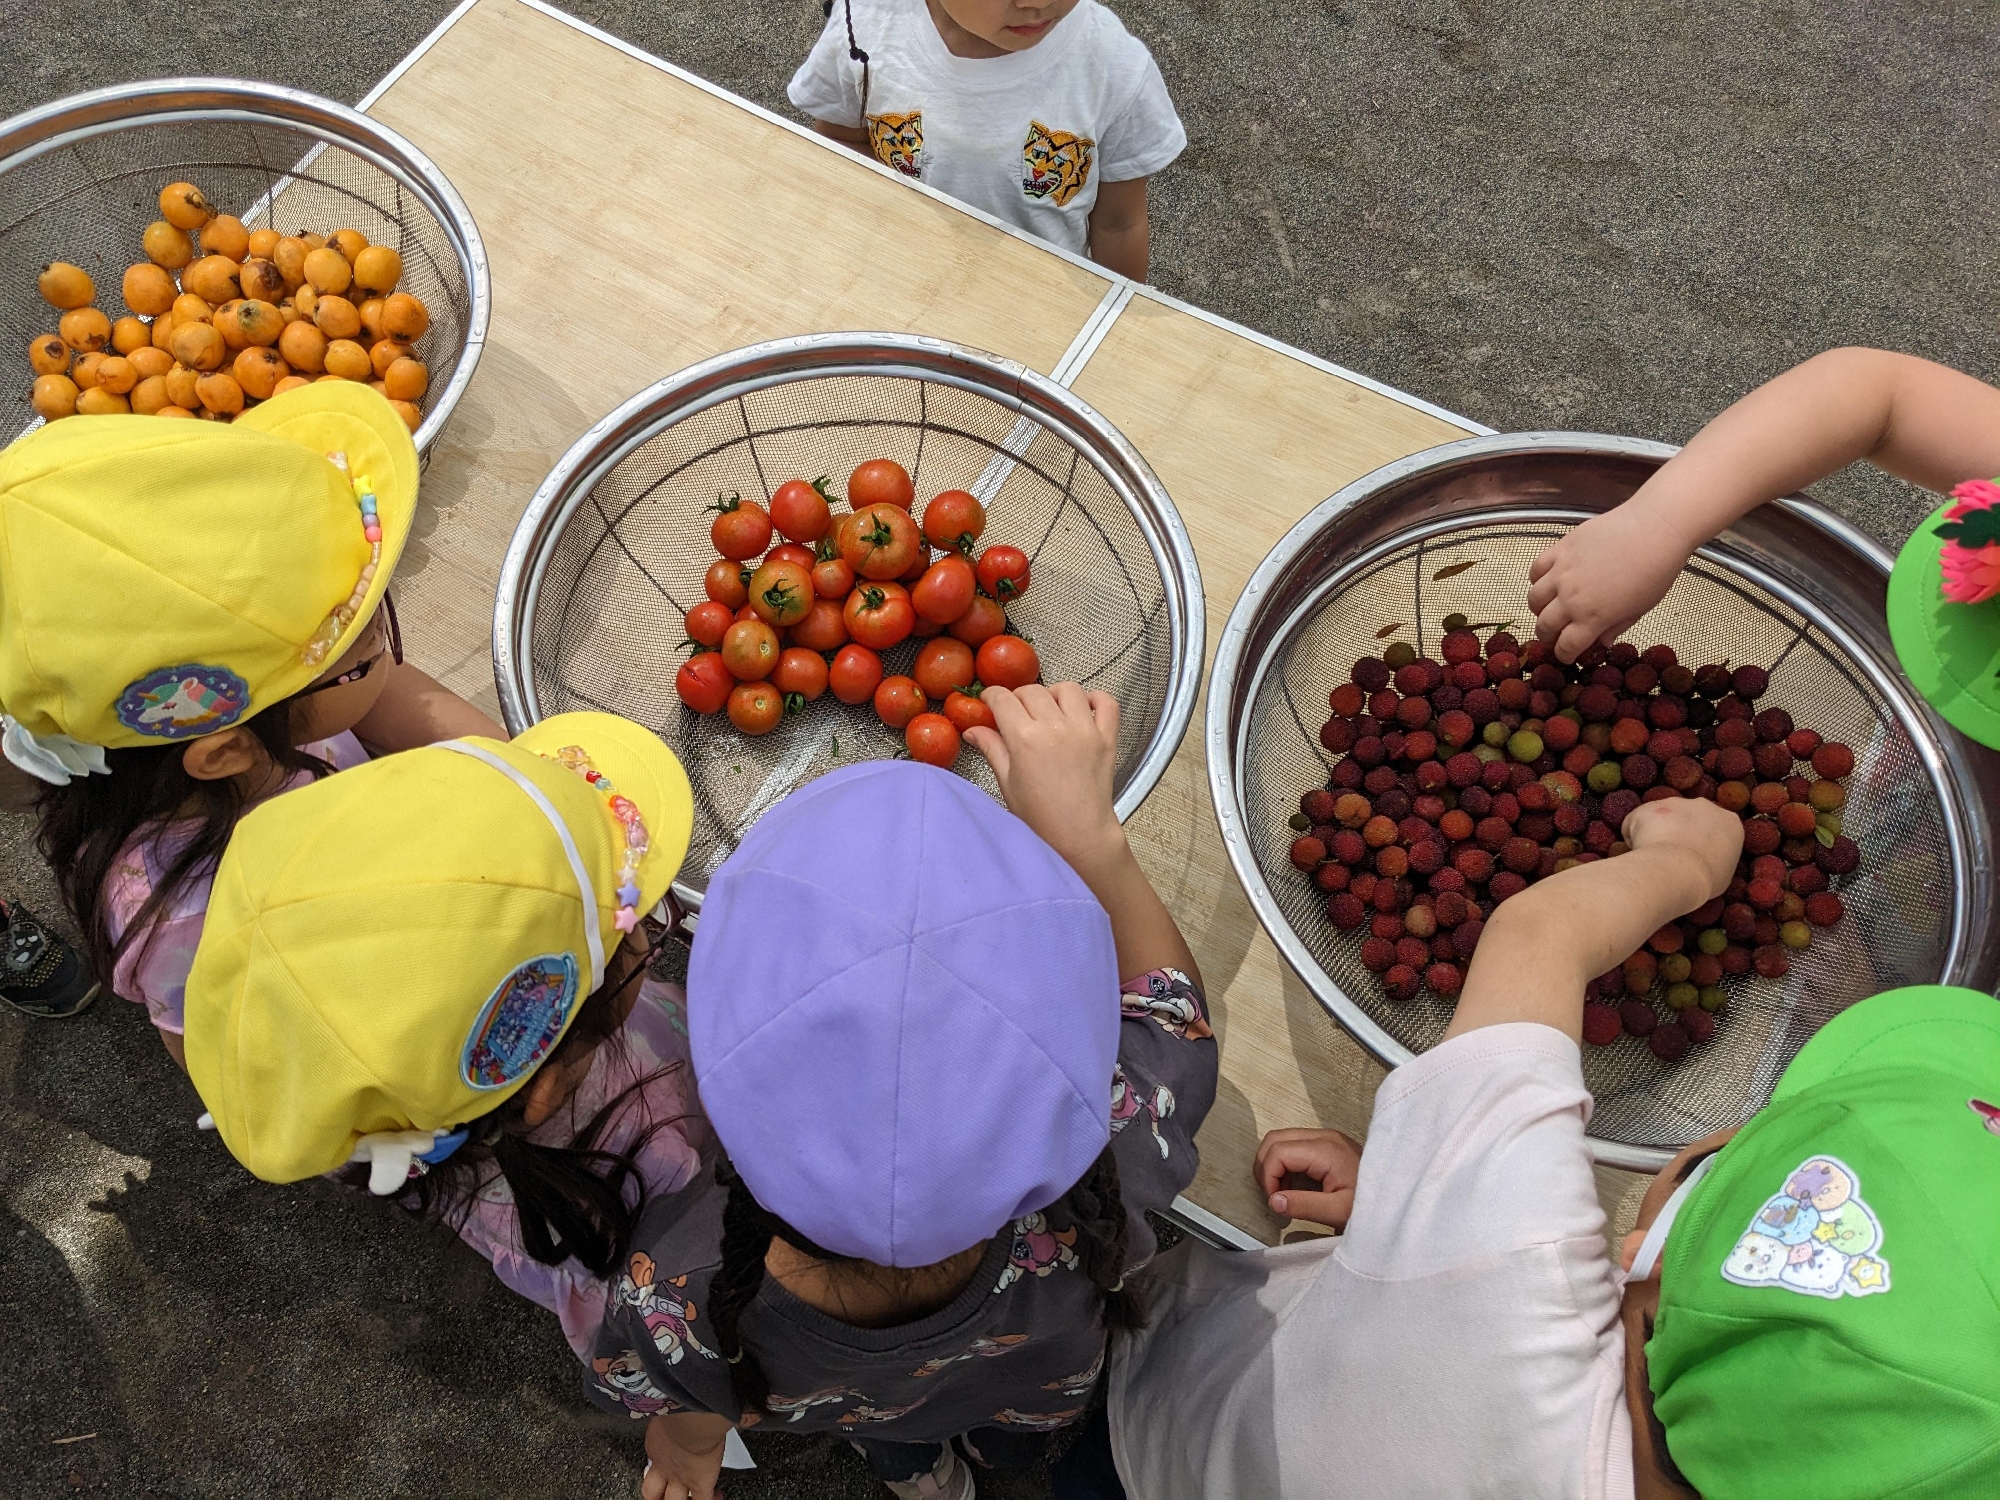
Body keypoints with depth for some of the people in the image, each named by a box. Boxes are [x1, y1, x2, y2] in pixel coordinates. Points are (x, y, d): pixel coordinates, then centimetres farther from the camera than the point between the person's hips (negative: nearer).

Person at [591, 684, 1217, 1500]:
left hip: (843, 1410, 0)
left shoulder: (672, 1301, -48)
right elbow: (1168, 1004, -24)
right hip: (1038, 1391, 1)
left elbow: (689, 1418, -18)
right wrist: (1086, 834, -31)